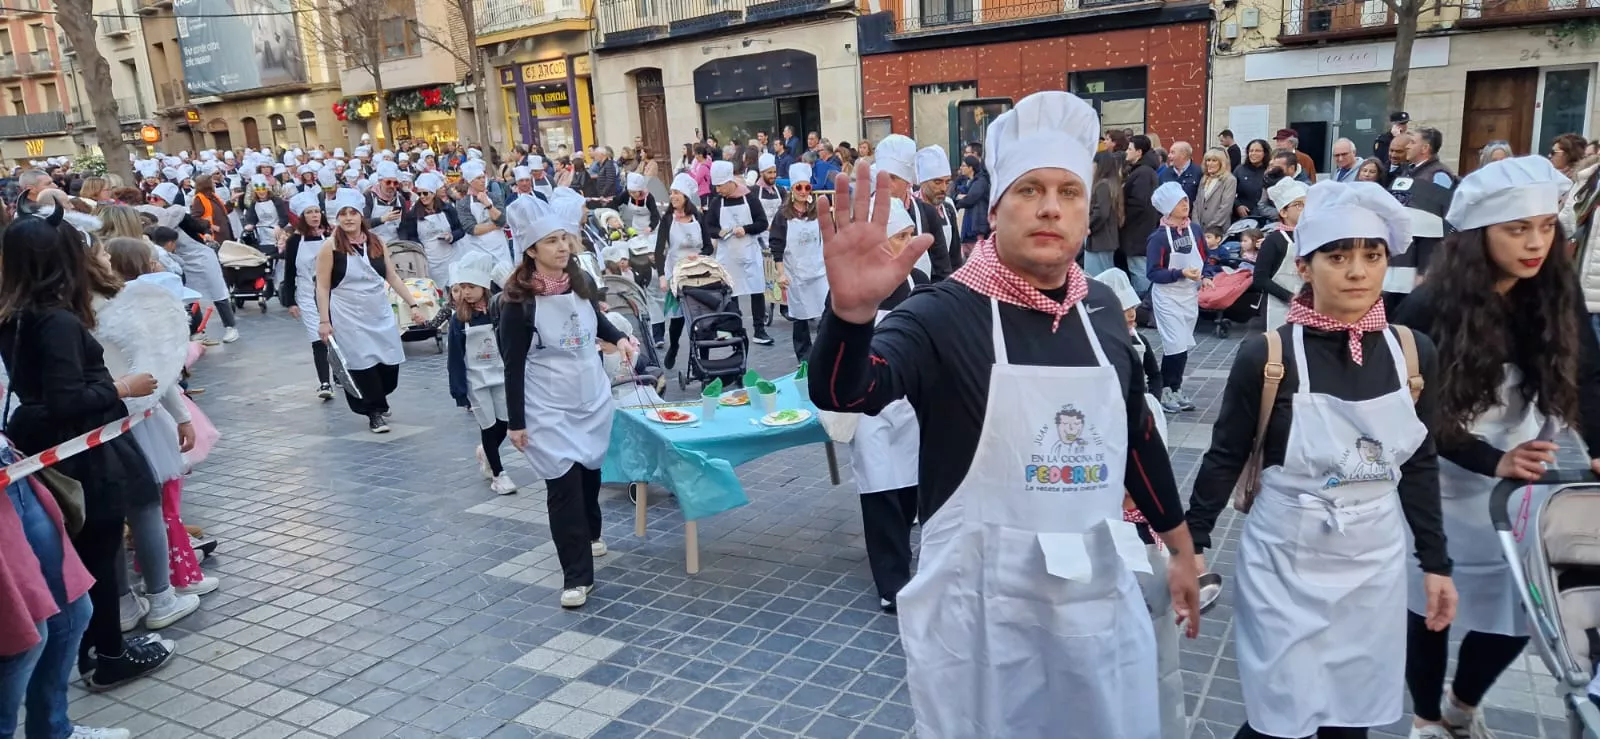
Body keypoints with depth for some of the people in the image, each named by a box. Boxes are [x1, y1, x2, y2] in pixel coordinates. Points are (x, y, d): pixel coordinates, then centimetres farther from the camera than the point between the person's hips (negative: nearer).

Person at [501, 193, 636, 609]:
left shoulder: (582, 282, -1)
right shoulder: (519, 301, -16)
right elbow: (513, 365, -13)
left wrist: (618, 338, 2)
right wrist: (516, 422, -12)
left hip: (593, 396, 6)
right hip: (549, 408, -5)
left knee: (590, 470, 17)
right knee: (564, 484, -6)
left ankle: (589, 535, 44)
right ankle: (577, 576, 1)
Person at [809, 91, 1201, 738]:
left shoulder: (1100, 308, 2)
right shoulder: (945, 313, -14)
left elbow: (1137, 433, 14)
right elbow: (842, 393, -31)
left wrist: (1182, 550, 20)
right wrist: (852, 310, -51)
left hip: (1101, 599, 5)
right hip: (984, 608, -5)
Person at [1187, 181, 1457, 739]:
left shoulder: (1413, 353, -3)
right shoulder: (1266, 356, -14)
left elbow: (1419, 465, 7)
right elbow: (1226, 458, -4)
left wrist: (1435, 562, 10)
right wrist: (1193, 543, -4)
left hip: (1374, 562, 4)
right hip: (1285, 561, -3)